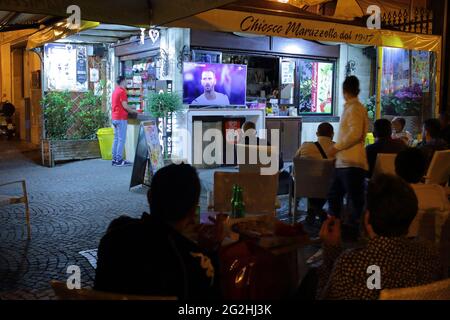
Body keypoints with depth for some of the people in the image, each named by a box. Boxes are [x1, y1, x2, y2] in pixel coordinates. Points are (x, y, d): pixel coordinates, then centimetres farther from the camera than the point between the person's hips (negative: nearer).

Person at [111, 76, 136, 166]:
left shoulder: (115, 91, 15)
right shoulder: (122, 91, -13)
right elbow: (124, 106, -17)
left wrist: (130, 109, 23)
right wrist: (133, 111, -3)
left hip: (114, 118, 9)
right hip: (121, 118, -9)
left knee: (116, 139, 11)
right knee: (121, 139, -6)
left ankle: (114, 159, 14)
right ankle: (119, 160, -5)